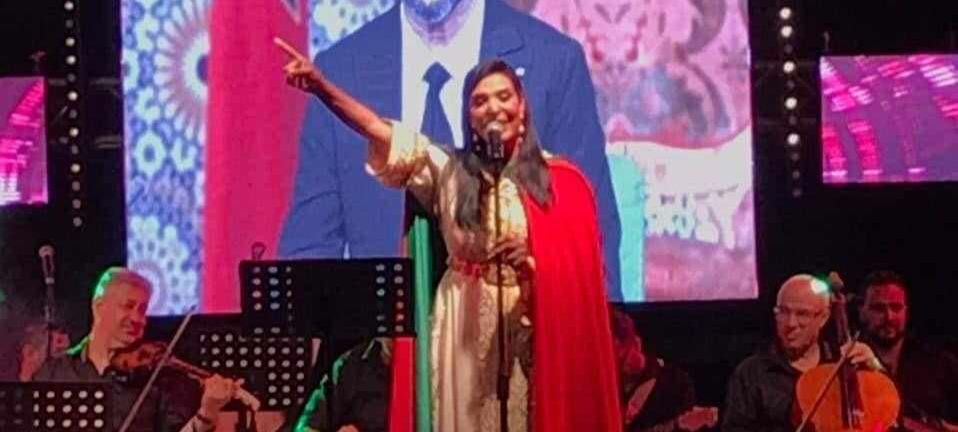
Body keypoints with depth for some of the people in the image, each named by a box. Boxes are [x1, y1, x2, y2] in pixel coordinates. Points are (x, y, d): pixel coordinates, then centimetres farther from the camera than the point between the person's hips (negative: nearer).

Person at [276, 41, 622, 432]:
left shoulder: (560, 180, 1)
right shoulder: (448, 170, 4)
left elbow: (585, 264, 0)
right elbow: (377, 130, -6)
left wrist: (534, 263, -18)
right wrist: (320, 85, -18)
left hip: (534, 327, -1)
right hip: (466, 324, 1)